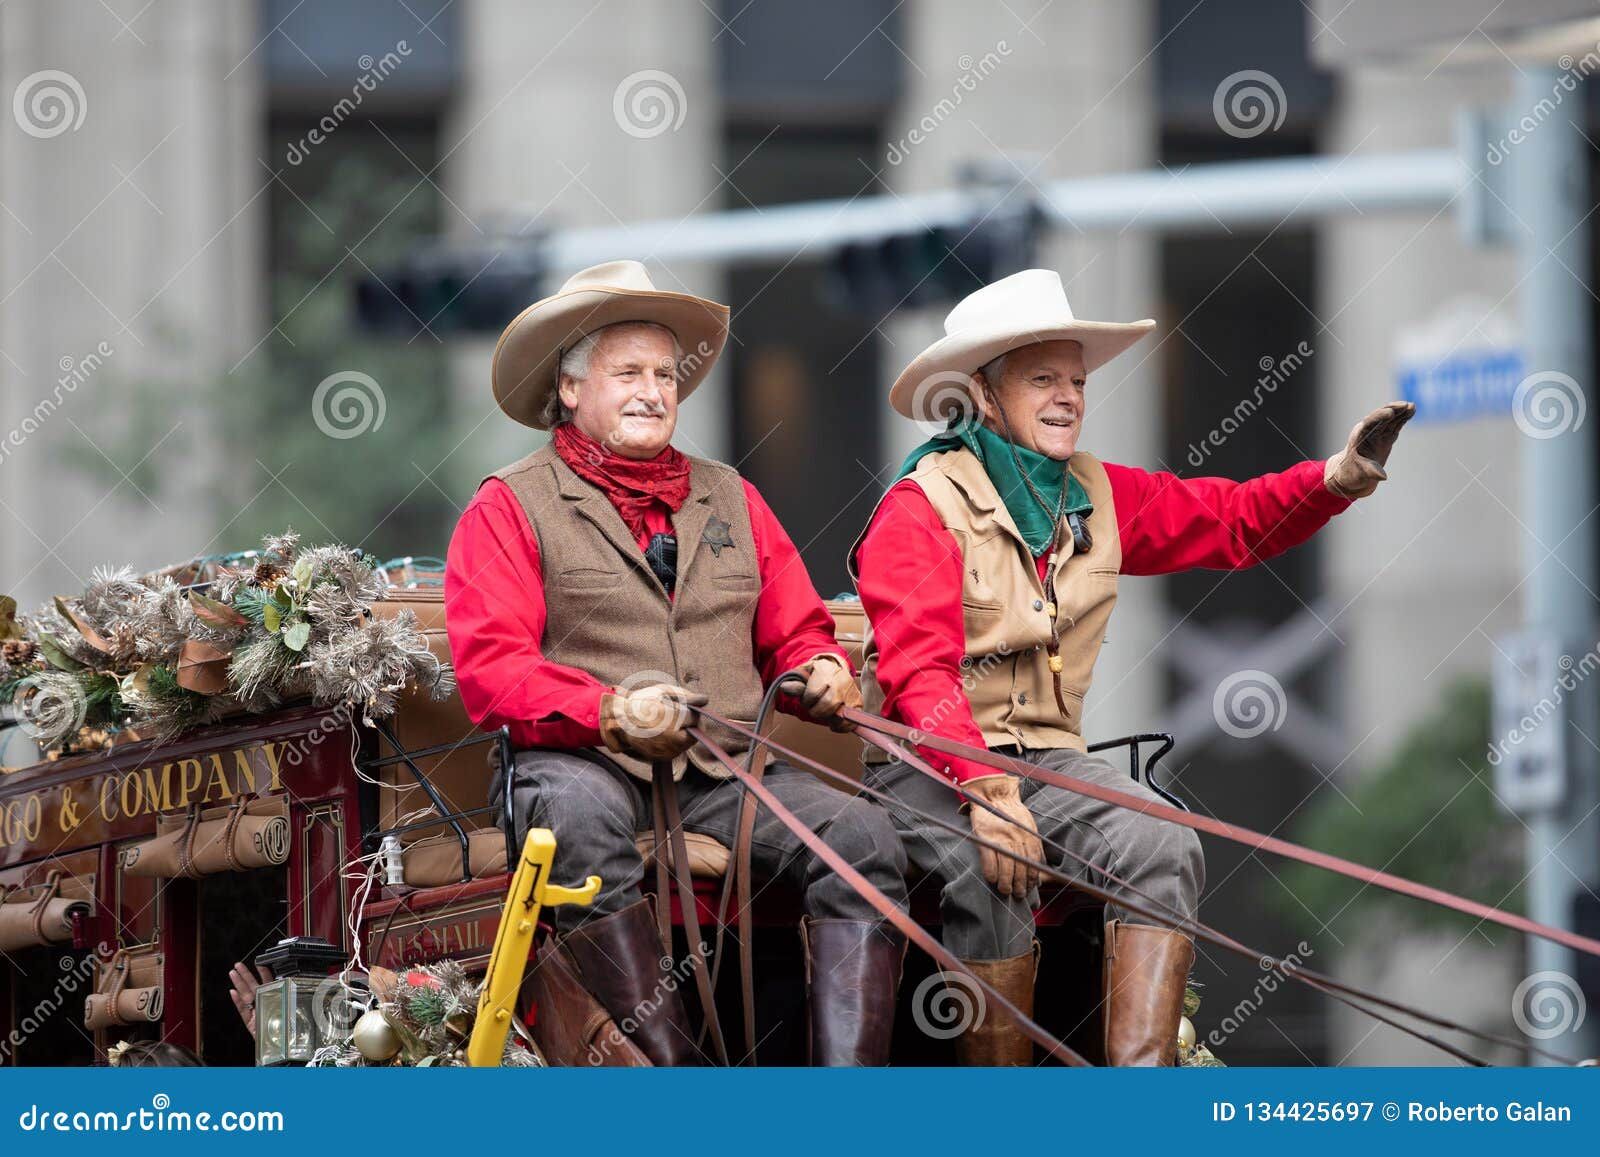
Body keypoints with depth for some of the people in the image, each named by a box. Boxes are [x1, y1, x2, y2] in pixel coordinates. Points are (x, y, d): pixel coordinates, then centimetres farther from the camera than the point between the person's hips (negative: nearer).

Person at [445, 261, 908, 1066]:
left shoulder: (730, 499, 24)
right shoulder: (509, 508, 8)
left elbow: (795, 631, 24)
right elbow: (491, 670, -4)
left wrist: (823, 674, -2)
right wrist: (611, 714, -20)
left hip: (724, 772, 4)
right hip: (585, 763, -4)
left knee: (862, 835, -23)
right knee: (581, 816, -40)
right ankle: (674, 1068, -41)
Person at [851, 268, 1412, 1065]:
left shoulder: (1098, 497, 13)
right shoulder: (919, 509, -8)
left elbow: (1230, 522, 16)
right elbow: (918, 669, -20)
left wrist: (1337, 481, -3)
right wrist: (984, 789, -33)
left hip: (1047, 758, 6)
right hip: (927, 762, -6)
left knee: (1164, 849, -23)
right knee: (991, 873, -35)